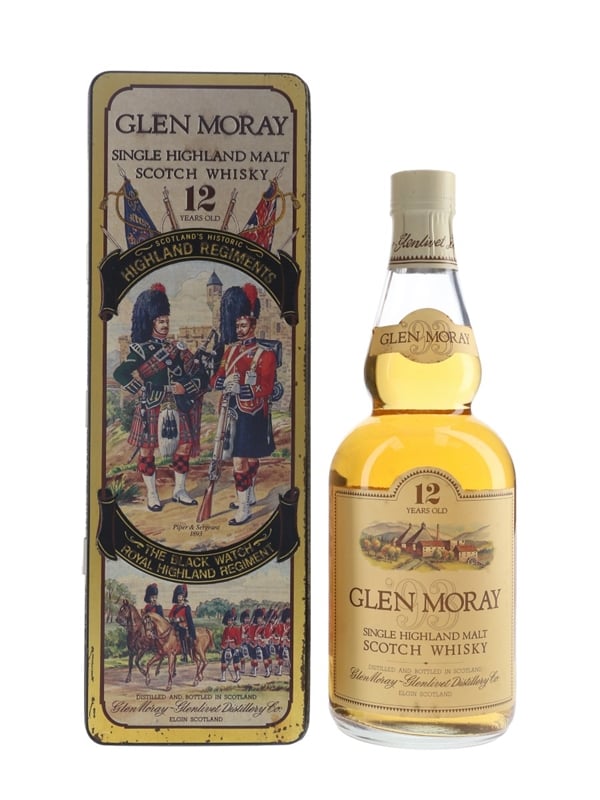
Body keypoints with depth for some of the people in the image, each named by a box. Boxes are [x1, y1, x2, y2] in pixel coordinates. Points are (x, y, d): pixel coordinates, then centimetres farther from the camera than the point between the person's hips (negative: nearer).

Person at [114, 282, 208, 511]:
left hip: (177, 406, 4)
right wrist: (142, 391, -16)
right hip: (151, 408, -4)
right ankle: (151, 494, 14)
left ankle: (180, 490, 19)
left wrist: (185, 387, -11)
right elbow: (120, 374, -16)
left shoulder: (177, 349, 10)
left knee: (185, 444, 5)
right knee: (147, 448, 2)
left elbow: (200, 376, 6)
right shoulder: (140, 349, -4)